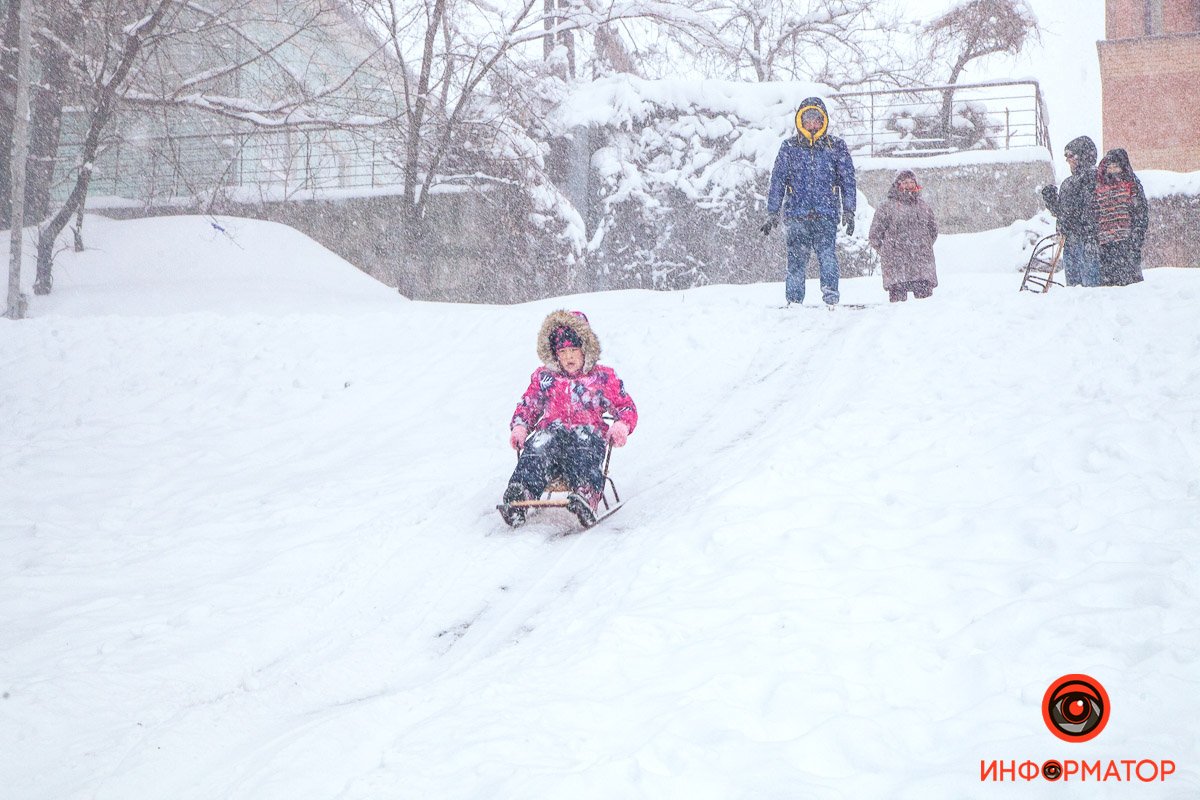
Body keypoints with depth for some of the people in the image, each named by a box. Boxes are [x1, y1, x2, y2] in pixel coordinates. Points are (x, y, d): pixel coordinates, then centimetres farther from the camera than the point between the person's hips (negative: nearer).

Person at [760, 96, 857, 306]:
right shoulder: (789, 147, 12)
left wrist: (849, 211, 3)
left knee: (827, 252, -19)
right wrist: (772, 214, 8)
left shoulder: (836, 146, 11)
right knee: (796, 257, -5)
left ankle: (830, 292, -22)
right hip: (797, 213, 1)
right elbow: (777, 181, 13)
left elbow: (848, 180, 12)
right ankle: (793, 301, -1)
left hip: (827, 212, -1)